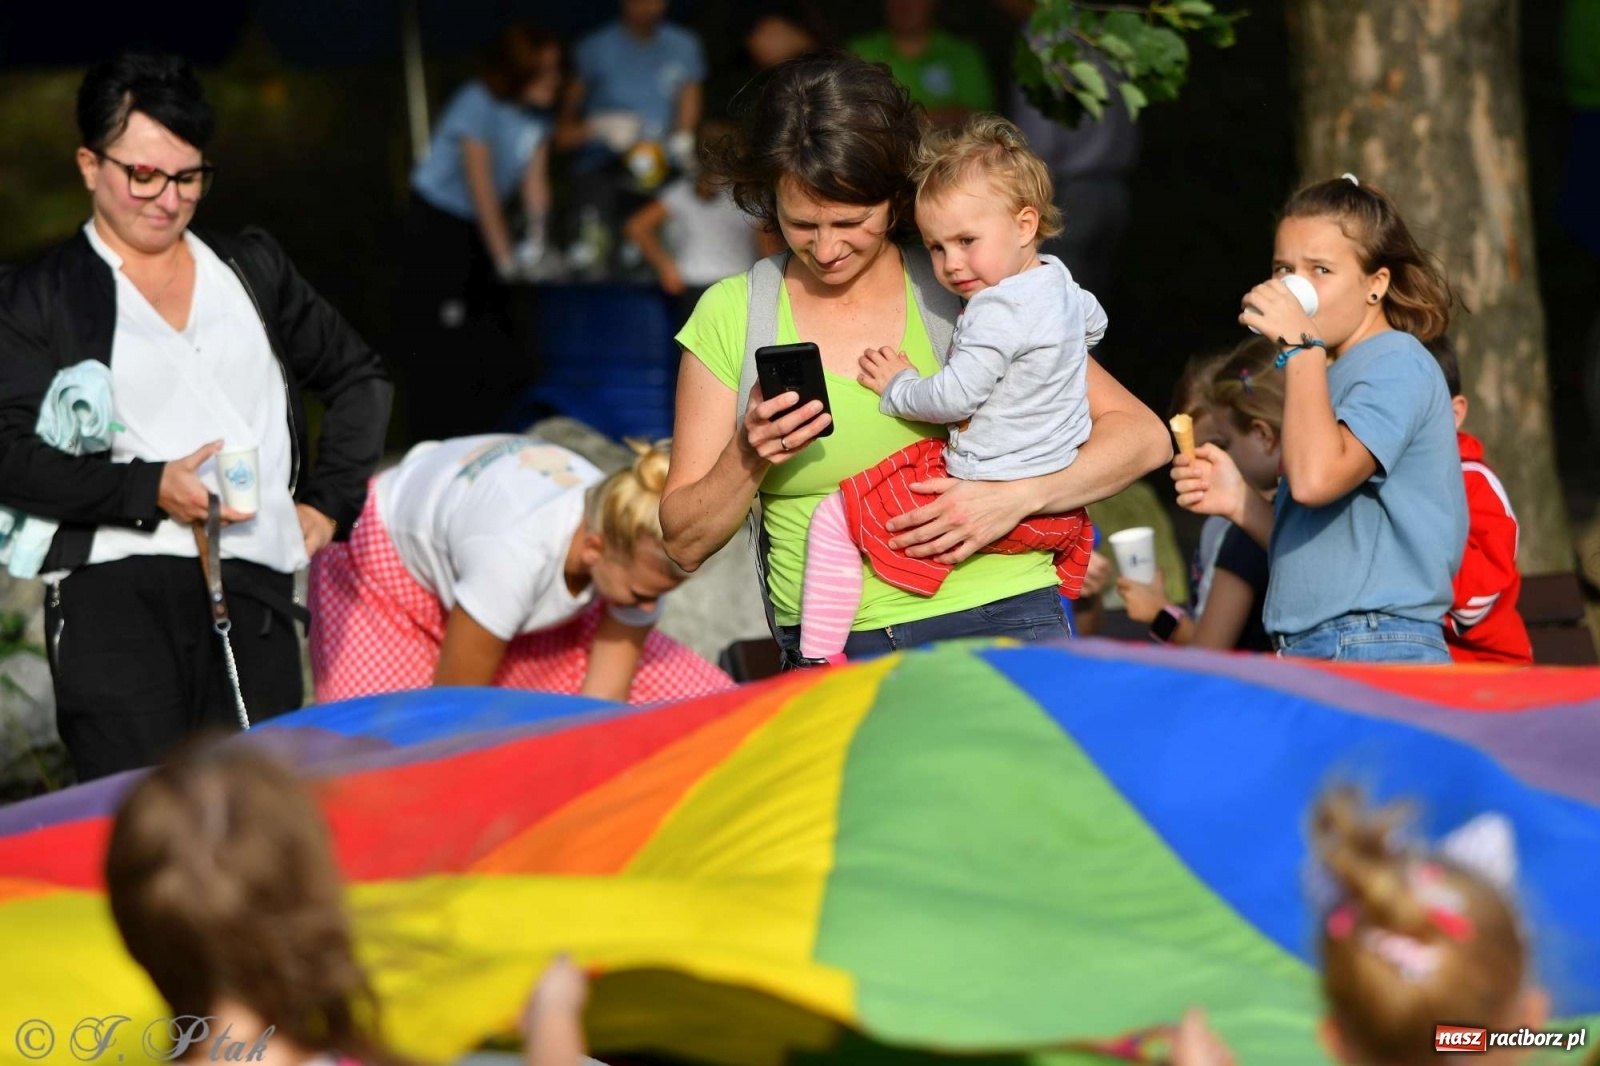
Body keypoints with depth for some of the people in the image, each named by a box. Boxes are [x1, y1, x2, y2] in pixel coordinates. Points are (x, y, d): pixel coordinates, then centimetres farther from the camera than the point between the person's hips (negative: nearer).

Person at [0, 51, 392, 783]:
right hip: (114, 588, -4)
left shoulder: (253, 269, 21)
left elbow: (358, 378, 29)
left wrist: (328, 503, 16)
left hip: (254, 584, 4)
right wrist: (150, 489, -12)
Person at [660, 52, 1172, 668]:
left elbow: (1142, 436, 3)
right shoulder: (730, 315, 8)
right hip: (829, 652, 2)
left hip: (999, 623, -2)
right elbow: (684, 543, 9)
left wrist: (1016, 498, -12)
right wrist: (749, 460, -10)